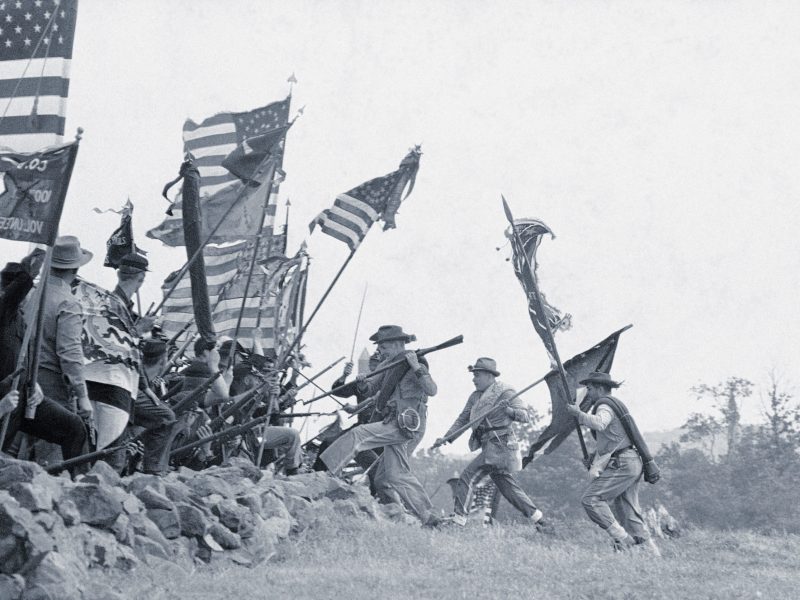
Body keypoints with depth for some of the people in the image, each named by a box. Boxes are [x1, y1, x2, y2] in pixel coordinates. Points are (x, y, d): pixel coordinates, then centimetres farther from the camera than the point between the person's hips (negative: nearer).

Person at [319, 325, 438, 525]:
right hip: (397, 426, 9)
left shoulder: (416, 365, -8)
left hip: (406, 426, -9)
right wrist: (363, 383, -4)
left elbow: (431, 390, -23)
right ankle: (427, 517, 9)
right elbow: (370, 390, 18)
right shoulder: (388, 365, 16)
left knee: (358, 435, -16)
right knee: (396, 475, 8)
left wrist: (416, 368, -31)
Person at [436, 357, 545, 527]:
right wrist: (446, 438, 3)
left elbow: (524, 416, -13)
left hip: (499, 446, -9)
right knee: (506, 484, 14)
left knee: (468, 476, -12)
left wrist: (508, 410, -32)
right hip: (490, 447, 9)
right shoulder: (475, 397, 13)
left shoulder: (505, 393, -9)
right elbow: (462, 419, 14)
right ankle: (537, 518, 21)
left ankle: (459, 517, -10)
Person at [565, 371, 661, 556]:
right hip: (633, 463, 10)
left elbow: (599, 423, -30)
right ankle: (651, 552, 4)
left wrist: (578, 413, -18)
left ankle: (621, 538, -16)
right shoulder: (615, 404, 26)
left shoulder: (605, 406, -6)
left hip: (622, 464, -10)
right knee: (629, 512, 9)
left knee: (591, 499, -13)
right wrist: (595, 457, 25)